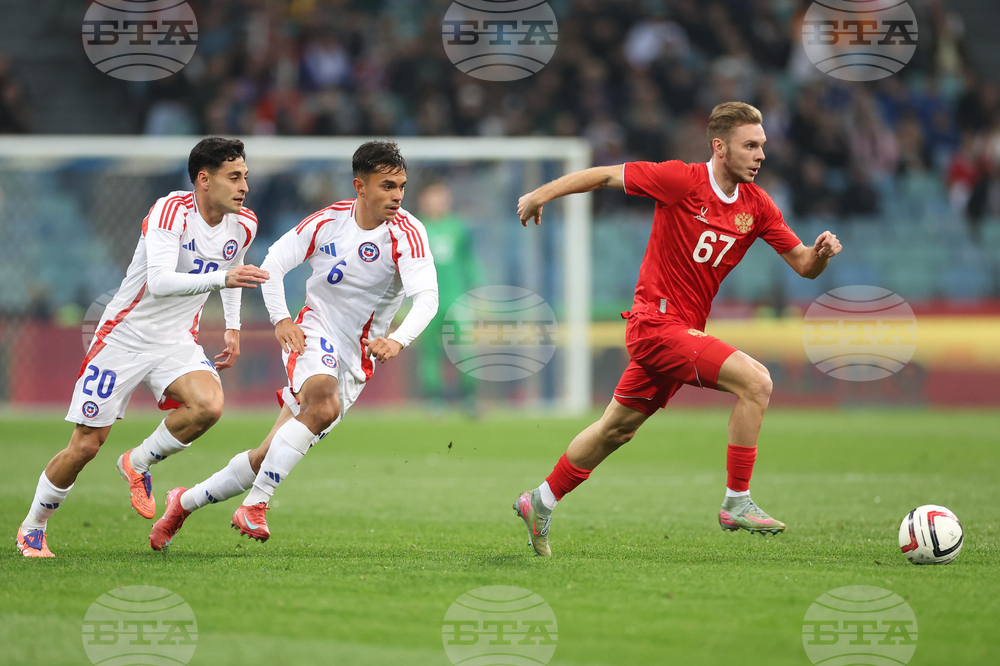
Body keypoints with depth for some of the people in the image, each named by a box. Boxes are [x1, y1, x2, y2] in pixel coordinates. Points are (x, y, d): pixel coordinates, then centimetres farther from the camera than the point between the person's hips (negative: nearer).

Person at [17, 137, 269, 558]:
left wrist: (232, 327, 16)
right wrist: (220, 279, -46)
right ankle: (31, 530, 20)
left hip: (176, 341, 5)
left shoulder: (243, 224, -1)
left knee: (209, 405, -26)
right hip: (124, 336, -5)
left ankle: (138, 464, 1)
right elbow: (159, 282, -36)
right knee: (86, 446, -3)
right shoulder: (171, 211, -23)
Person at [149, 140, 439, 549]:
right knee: (324, 404, -35)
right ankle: (255, 504, -32)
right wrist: (281, 320, -12)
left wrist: (398, 340, -45)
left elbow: (427, 296, -26)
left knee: (271, 455, 1)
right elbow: (273, 264, 4)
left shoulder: (406, 234, -13)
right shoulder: (328, 221, -5)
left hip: (357, 358, 1)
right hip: (314, 332, -1)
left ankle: (185, 502, 20)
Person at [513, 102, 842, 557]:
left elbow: (802, 264, 7)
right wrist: (540, 195, -1)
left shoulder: (756, 206, 5)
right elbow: (606, 176, -4)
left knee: (617, 429, 17)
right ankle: (737, 503, -14)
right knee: (755, 381, -21)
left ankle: (540, 504, 33)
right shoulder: (682, 181, -13)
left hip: (687, 330, 7)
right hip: (658, 321, -7)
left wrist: (820, 253, -16)